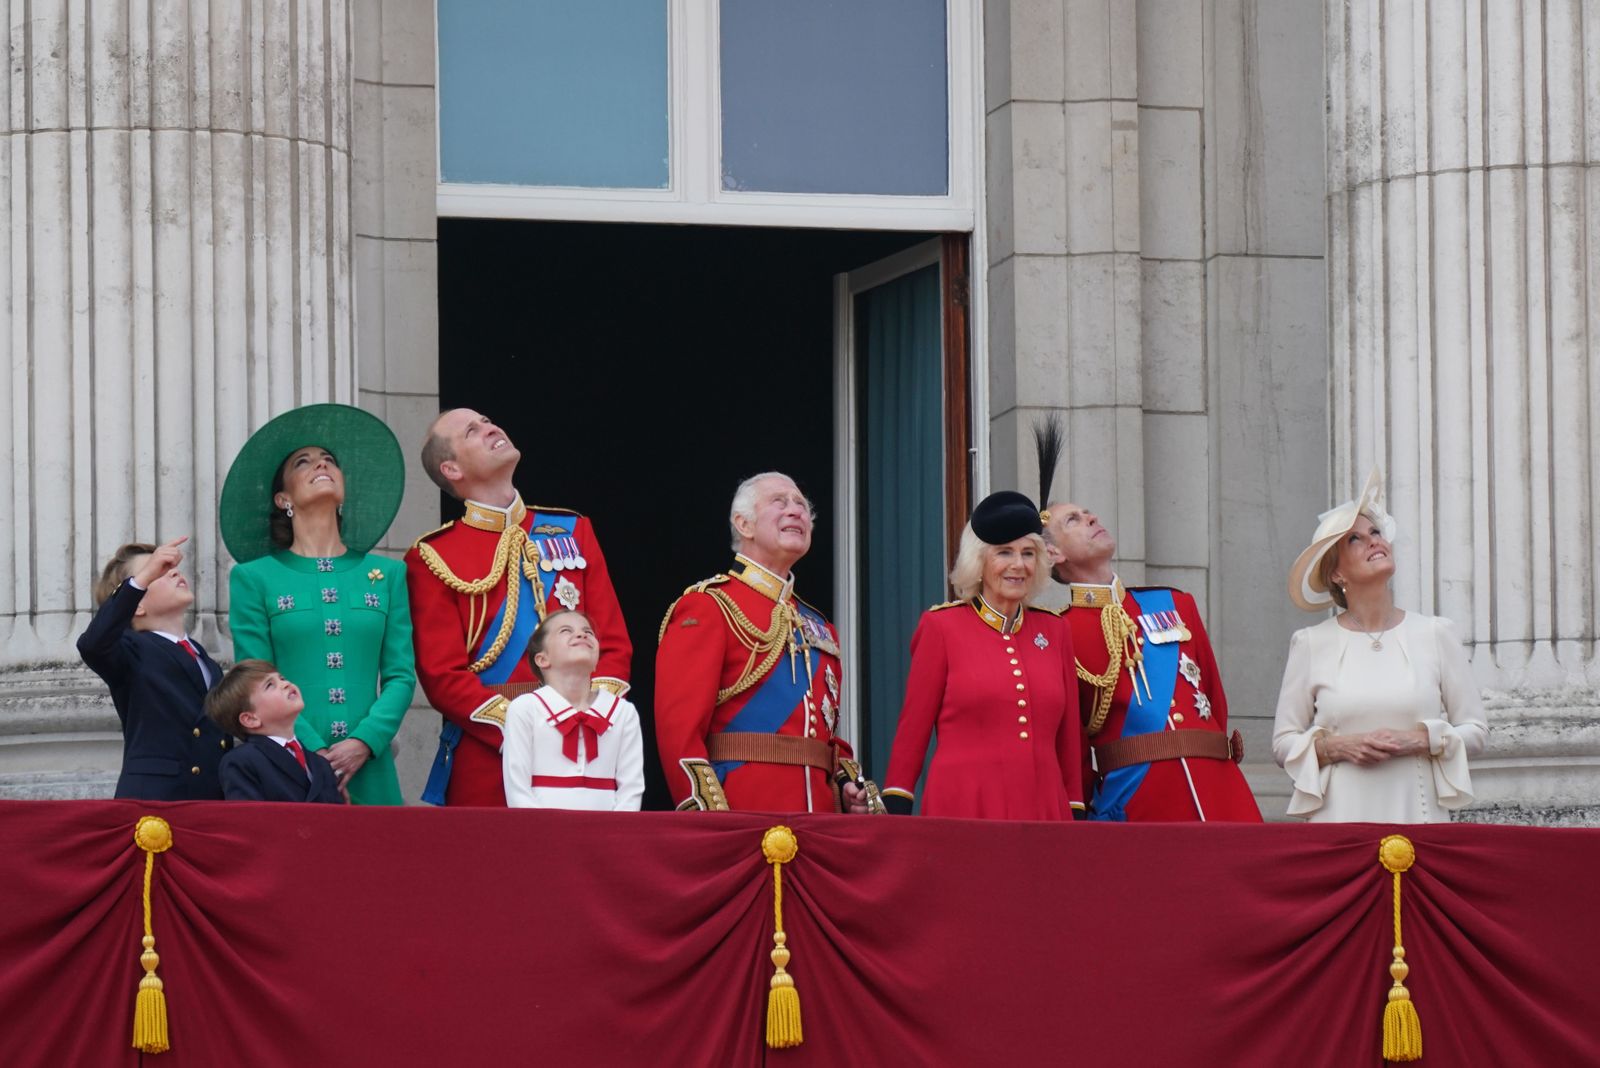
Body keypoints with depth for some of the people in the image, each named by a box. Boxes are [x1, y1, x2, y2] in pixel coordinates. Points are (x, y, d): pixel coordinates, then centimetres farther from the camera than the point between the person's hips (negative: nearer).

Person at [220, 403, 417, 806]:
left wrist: (364, 743, -10)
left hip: (368, 774, 2)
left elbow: (401, 675, 7)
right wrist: (314, 755, -14)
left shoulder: (387, 574, 14)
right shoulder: (254, 578, 7)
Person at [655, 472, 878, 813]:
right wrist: (711, 827, -22)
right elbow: (678, 727, -12)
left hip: (820, 815, 7)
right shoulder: (707, 607, -2)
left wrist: (850, 785, 6)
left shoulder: (819, 627, 22)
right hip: (743, 815, -7)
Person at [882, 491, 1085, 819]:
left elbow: (1069, 734, 17)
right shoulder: (942, 626, 4)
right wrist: (895, 811, -1)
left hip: (1043, 811, 3)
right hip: (964, 810, -3)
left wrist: (1075, 814, 14)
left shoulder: (1054, 631, 14)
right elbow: (913, 728, 4)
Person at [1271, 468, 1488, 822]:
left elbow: (1475, 730, 9)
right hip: (1340, 819, -1)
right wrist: (1338, 746, -9)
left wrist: (1419, 740, -8)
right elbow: (1284, 743, 8)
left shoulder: (1434, 634, 7)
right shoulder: (1311, 644, 6)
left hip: (1418, 817, 1)